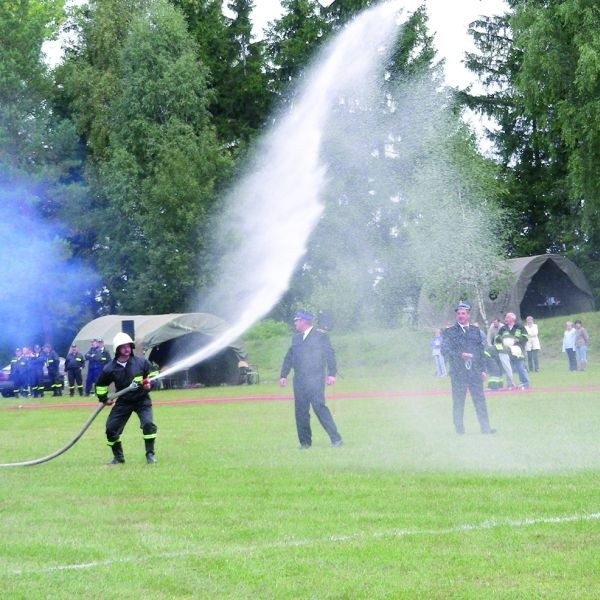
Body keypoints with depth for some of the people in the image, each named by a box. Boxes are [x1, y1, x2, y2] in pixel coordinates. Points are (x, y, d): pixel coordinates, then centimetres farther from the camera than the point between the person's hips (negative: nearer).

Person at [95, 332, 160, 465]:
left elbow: (153, 374, 3)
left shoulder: (141, 362, -11)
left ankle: (150, 455, -7)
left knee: (148, 424, -21)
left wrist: (150, 383, -15)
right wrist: (104, 399, 7)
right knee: (111, 428, -2)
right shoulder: (110, 368, -9)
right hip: (123, 402, 2)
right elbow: (100, 385, 8)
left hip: (142, 400, -2)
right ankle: (118, 457, 18)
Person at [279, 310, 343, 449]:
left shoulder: (321, 335, 3)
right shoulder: (296, 338, 19)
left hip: (316, 379, -6)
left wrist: (331, 374, -11)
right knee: (300, 411, 2)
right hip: (299, 380, 6)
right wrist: (283, 375, 11)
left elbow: (330, 355, -2)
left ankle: (336, 439, -14)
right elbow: (289, 358, 20)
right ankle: (305, 442, 9)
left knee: (319, 406, -17)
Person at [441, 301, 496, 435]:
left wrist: (482, 369, 10)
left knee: (480, 399, -2)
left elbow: (481, 350, 15)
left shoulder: (475, 330, 14)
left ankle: (485, 427, -1)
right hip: (458, 372, -2)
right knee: (458, 401, 0)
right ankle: (459, 428, 7)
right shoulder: (450, 332, 3)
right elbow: (445, 350, -6)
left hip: (475, 371, 2)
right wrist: (460, 355, -19)